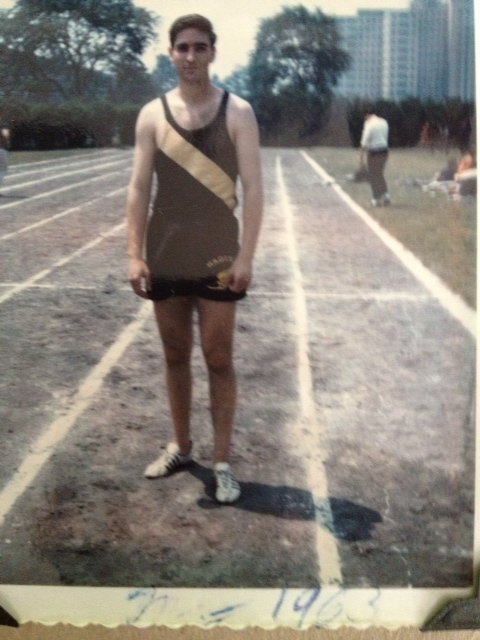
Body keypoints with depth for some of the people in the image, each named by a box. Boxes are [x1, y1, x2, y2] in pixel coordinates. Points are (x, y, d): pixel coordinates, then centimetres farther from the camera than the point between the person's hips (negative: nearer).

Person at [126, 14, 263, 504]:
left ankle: (222, 462, 11)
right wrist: (135, 255, -6)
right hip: (166, 260, 3)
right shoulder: (152, 114, 2)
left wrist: (246, 256, -13)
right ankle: (180, 446, 29)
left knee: (218, 360, 3)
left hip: (217, 259, -2)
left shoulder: (237, 112, -3)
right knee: (175, 357, 14)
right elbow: (139, 188, 1)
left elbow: (252, 189, -6)